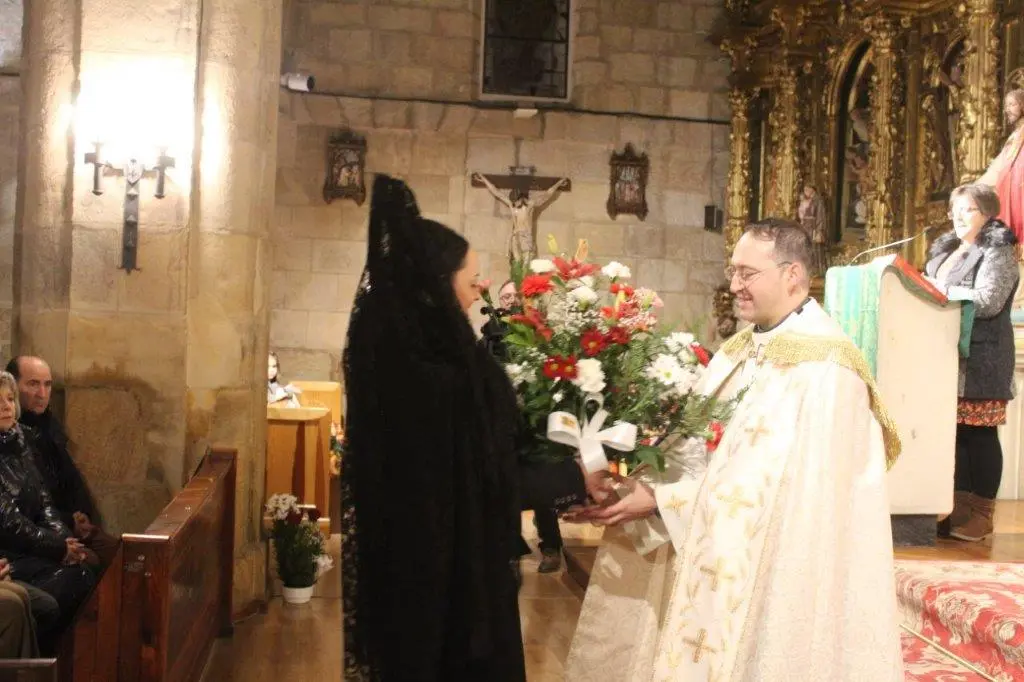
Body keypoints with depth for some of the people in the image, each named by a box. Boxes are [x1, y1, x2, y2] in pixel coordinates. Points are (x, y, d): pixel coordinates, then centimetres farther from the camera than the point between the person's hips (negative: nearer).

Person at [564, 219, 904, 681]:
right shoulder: (739, 350, 8)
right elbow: (700, 449, 3)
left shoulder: (824, 367, -17)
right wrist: (635, 484, -13)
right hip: (721, 562, 7)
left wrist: (660, 499, -23)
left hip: (780, 573, -7)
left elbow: (769, 478, -24)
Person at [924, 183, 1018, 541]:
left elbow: (988, 301, -16)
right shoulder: (945, 249, 20)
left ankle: (979, 515, 3)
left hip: (980, 358, -7)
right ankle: (959, 508, 13)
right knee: (955, 432, 6)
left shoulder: (997, 252, -3)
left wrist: (942, 290, -13)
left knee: (979, 435, -4)